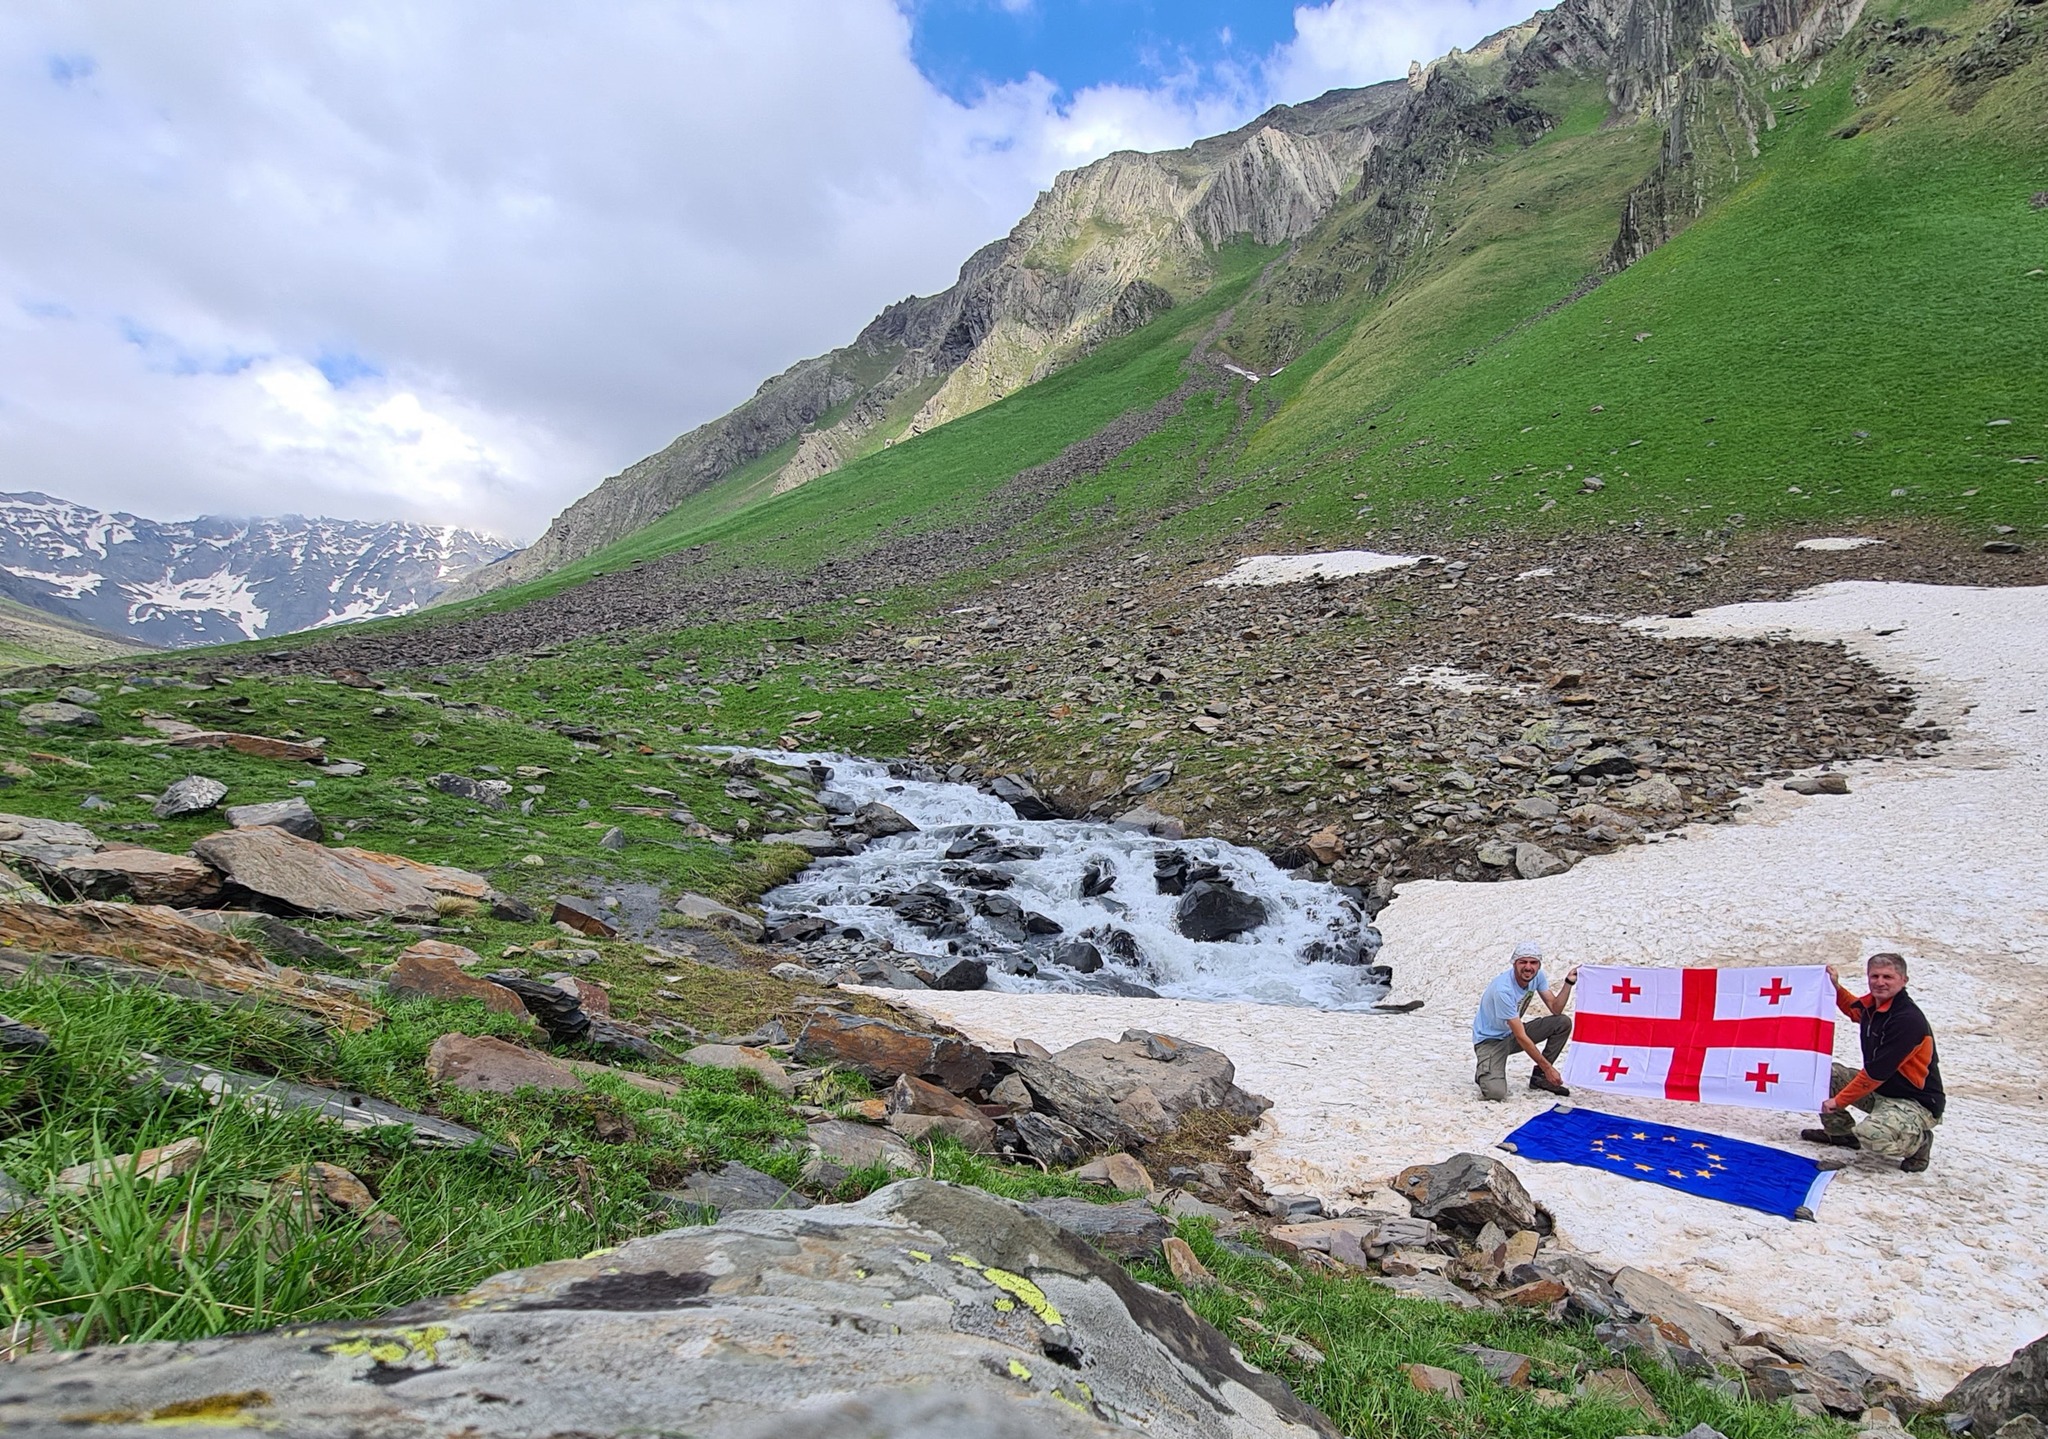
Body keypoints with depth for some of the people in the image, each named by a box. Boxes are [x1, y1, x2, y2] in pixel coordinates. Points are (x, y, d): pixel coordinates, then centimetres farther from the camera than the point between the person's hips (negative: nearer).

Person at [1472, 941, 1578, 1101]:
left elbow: (1556, 1009, -4)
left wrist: (1569, 982, -17)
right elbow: (1521, 1037, -26)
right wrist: (1547, 1067, -21)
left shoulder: (1537, 975, -7)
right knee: (1495, 1092, -30)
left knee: (1563, 1023, -9)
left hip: (1511, 1034, 8)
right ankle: (1483, 1071, 8)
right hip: (1490, 1040, -8)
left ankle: (1539, 1077, 3)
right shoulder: (1503, 990, -30)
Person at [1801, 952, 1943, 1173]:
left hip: (1916, 1104, -9)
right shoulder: (1872, 1004, 0)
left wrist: (1839, 1100, -18)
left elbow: (1877, 1072, -25)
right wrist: (1836, 987, 15)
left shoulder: (1908, 1020, -26)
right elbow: (1856, 1011, 31)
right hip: (1878, 1090, 9)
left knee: (1871, 1135, -33)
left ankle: (1918, 1141, 0)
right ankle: (1841, 1132, 17)